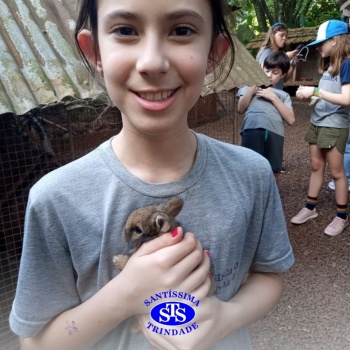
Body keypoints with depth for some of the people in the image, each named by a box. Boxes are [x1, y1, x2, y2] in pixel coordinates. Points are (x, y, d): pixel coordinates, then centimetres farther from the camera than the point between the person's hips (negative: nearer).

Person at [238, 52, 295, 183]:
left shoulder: (283, 95, 28)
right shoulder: (251, 85, 26)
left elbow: (291, 119, 10)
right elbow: (241, 108, 9)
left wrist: (273, 97, 6)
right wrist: (253, 86, 3)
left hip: (275, 132, 3)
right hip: (253, 129, -2)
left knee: (274, 174, 4)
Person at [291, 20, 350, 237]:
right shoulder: (329, 65, 10)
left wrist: (316, 91, -23)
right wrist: (311, 94, 0)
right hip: (317, 122, 8)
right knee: (316, 167, 13)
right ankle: (311, 208, 24)